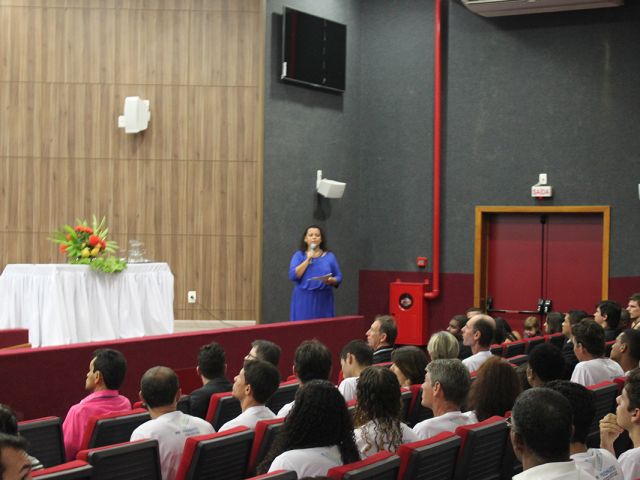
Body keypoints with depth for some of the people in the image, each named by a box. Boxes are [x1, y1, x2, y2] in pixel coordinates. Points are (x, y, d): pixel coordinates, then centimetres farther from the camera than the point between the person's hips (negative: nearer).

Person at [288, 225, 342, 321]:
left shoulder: (330, 256, 9)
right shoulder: (299, 255, 5)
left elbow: (339, 277, 9)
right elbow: (293, 276, -8)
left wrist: (331, 280, -14)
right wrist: (308, 259, -10)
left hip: (323, 300, 1)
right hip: (304, 300, -1)